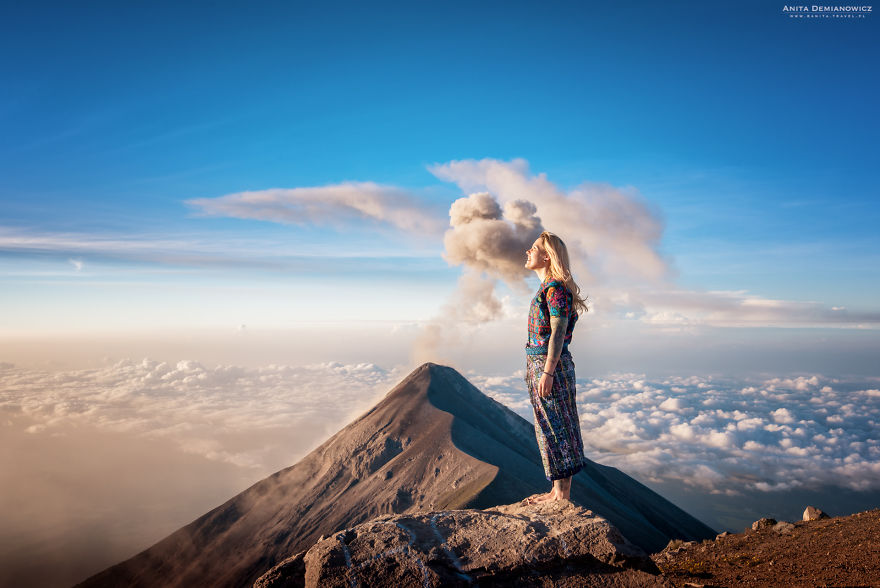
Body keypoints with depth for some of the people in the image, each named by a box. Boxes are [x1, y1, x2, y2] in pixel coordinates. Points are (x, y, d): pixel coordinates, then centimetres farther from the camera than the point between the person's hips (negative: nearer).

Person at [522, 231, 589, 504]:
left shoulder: (555, 288, -14)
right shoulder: (547, 288, 15)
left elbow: (558, 332, -19)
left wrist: (547, 372, -23)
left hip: (550, 364, -10)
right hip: (538, 363, 10)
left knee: (556, 430, -2)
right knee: (552, 430, 14)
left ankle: (562, 495, 8)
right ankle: (558, 491, 24)